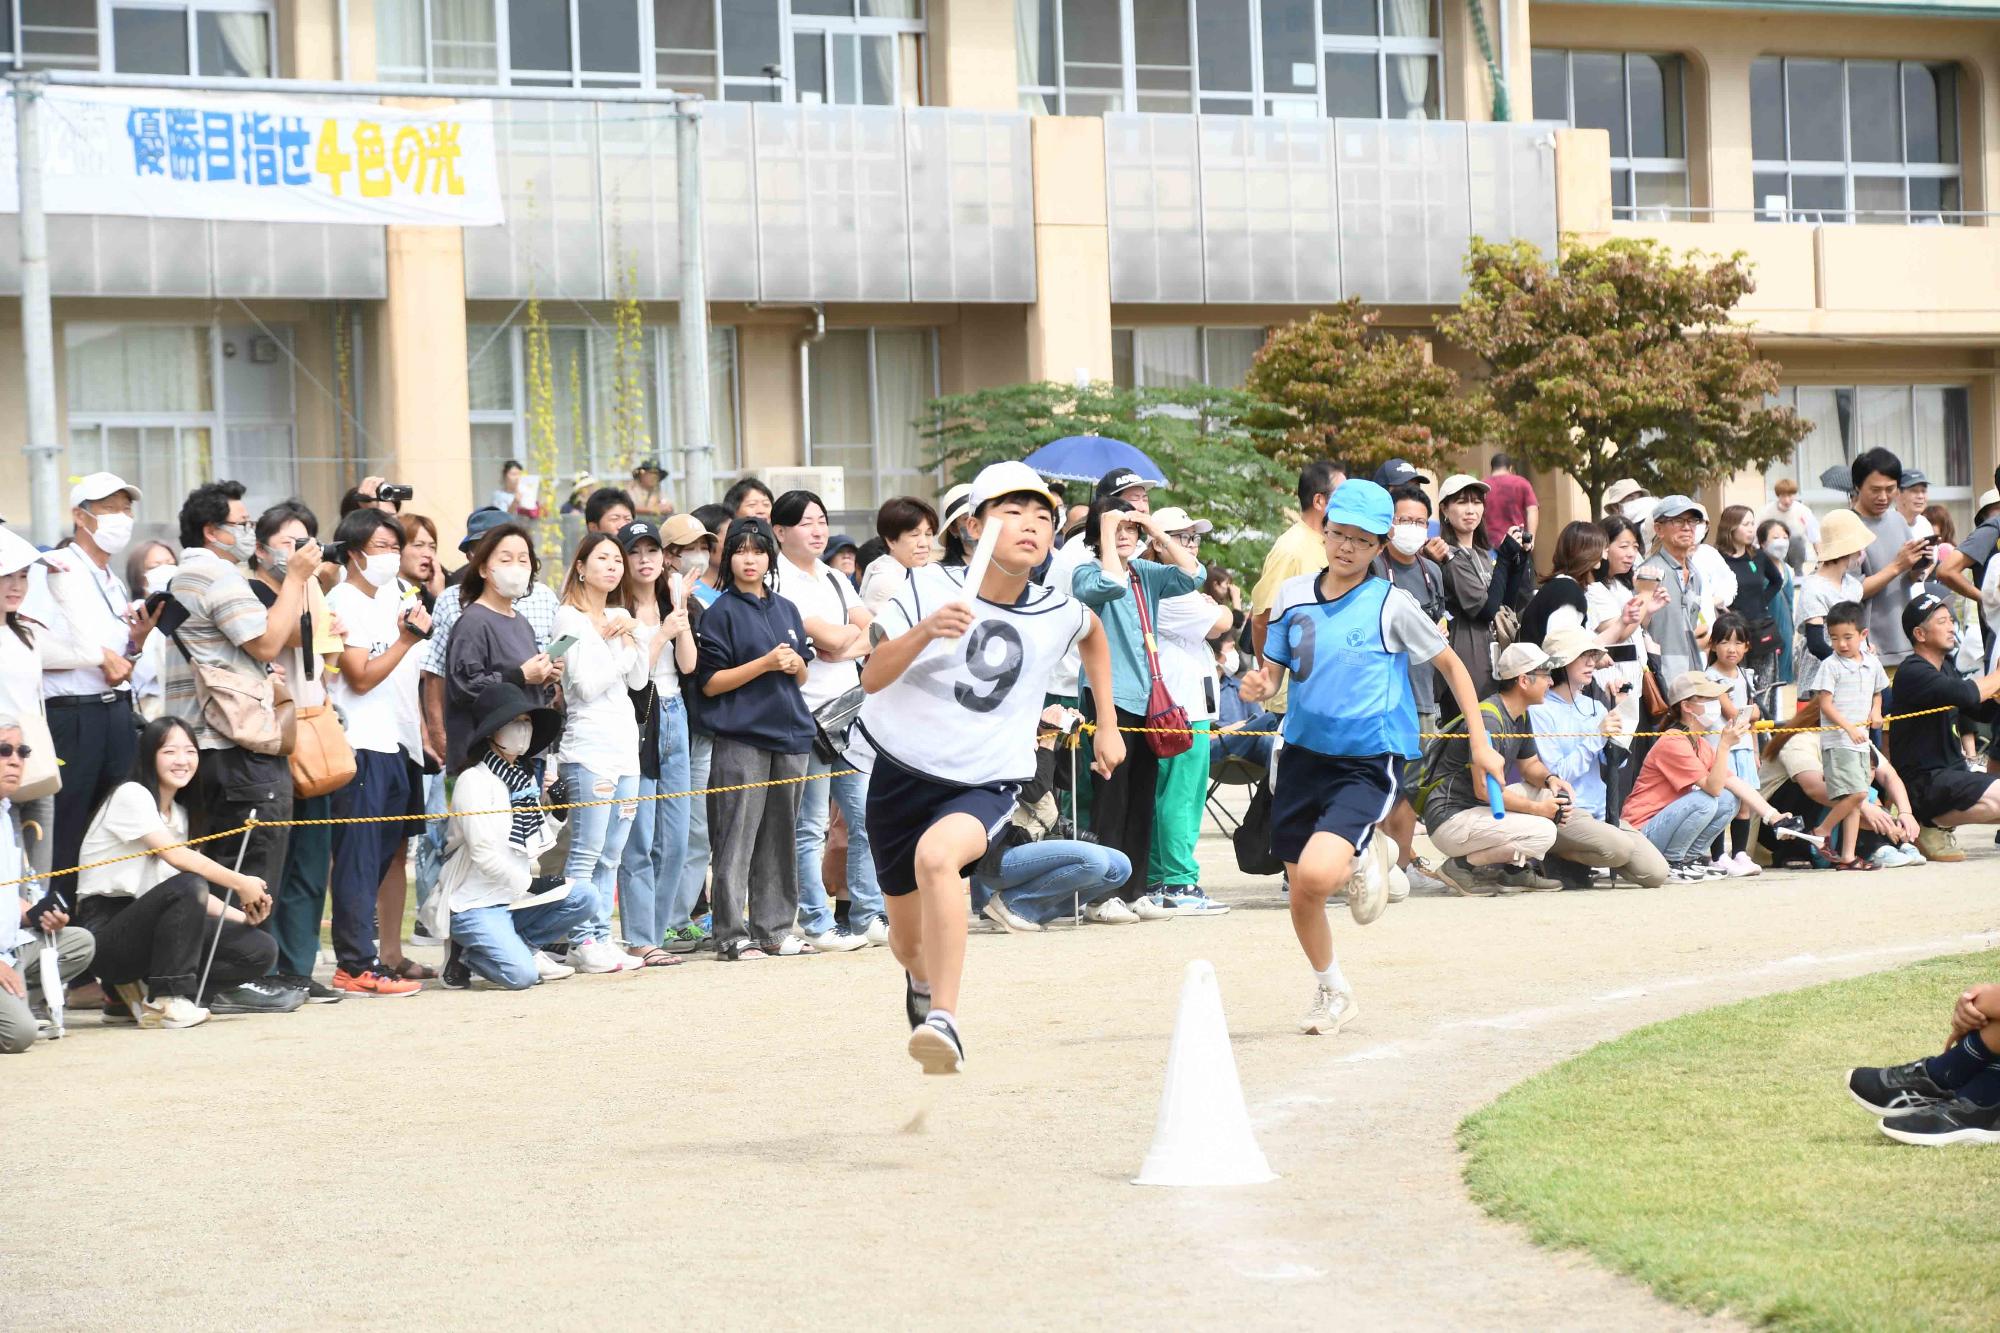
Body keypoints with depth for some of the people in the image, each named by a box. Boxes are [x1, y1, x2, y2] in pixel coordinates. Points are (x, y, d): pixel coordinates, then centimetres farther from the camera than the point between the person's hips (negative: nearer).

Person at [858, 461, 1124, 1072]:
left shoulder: (1058, 613, -3)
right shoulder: (930, 587, -9)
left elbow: (1095, 633, 23)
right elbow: (872, 677, -16)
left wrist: (1107, 723, 21)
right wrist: (925, 630, -32)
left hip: (988, 785, -1)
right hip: (902, 773, 1)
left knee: (936, 855, -36)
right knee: (909, 939, 13)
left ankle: (944, 1020, -38)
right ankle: (922, 981, 53)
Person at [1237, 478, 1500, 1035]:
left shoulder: (1392, 605, -7)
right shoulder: (1293, 596, 3)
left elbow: (1450, 664, 4)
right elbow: (1274, 672, 12)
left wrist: (1479, 742, 2)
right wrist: (1258, 688, -12)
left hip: (1368, 761, -4)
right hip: (1303, 754, 4)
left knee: (1316, 874, -25)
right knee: (1301, 896, 7)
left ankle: (1363, 861, 10)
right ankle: (1333, 994, 33)